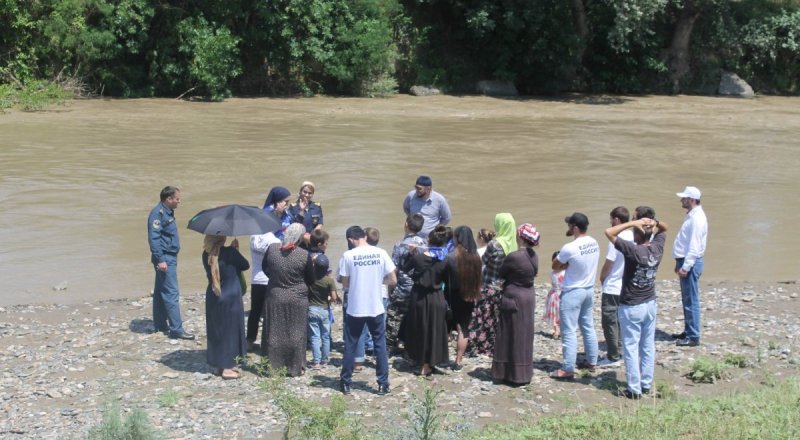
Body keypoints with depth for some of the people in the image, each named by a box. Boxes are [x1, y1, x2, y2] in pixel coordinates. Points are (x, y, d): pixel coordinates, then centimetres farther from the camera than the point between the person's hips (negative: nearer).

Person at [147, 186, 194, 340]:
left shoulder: (168, 212, 13)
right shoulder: (158, 213, -17)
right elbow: (153, 238, -22)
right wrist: (160, 260, -25)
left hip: (169, 258, 10)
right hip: (165, 259, -10)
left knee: (161, 292, 15)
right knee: (171, 294, -10)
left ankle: (160, 325, 23)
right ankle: (176, 329, -10)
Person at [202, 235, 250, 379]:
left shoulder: (206, 254, -3)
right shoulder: (229, 252, -18)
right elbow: (245, 265, -5)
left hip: (213, 298, 5)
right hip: (231, 297, -5)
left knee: (215, 331, 15)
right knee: (230, 330, 5)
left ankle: (218, 366, 23)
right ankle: (227, 368, 9)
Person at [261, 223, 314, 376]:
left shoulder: (271, 250, -9)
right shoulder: (304, 255, -14)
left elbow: (265, 268, 8)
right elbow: (311, 279, -2)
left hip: (275, 297, 2)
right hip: (297, 299, -2)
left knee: (274, 333, 11)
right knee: (296, 334, 9)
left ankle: (273, 366, 18)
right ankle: (295, 367, 15)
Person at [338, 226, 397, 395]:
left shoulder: (348, 255, -9)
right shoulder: (381, 253, -4)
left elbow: (345, 284, -4)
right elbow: (393, 281, -1)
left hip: (355, 308, -1)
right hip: (376, 308, 1)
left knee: (350, 345, 11)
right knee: (380, 345, 10)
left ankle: (345, 383, 18)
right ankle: (383, 384, 10)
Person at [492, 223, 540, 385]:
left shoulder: (514, 257, -21)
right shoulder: (534, 256, 1)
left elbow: (501, 273, -8)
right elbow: (534, 273, 9)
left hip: (514, 297, -7)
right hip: (529, 296, 7)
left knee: (512, 336, 4)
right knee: (525, 335, 15)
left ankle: (513, 374, 10)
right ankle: (525, 373, 23)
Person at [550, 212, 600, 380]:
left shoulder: (569, 248, -24)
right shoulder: (594, 243, 0)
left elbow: (555, 266, -10)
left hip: (572, 292, -8)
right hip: (589, 289, 8)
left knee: (569, 332, -1)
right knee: (588, 327, 18)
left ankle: (568, 369, 2)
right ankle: (591, 361, 27)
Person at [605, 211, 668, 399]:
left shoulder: (633, 250, -24)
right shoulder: (657, 248, -5)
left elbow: (609, 232, -25)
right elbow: (664, 229, 14)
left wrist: (633, 223, -23)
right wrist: (655, 223, -7)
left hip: (631, 307, -6)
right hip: (650, 304, 6)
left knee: (631, 349, 3)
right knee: (648, 347, 15)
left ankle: (634, 389, 7)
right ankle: (646, 384, 24)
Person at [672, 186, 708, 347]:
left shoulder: (697, 218, -18)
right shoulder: (691, 216, 14)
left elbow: (694, 246, -23)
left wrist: (685, 267, -24)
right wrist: (680, 263, 21)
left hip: (691, 263, -10)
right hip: (685, 261, 10)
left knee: (691, 301, -6)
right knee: (687, 300, 16)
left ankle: (693, 337, -2)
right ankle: (688, 331, 25)